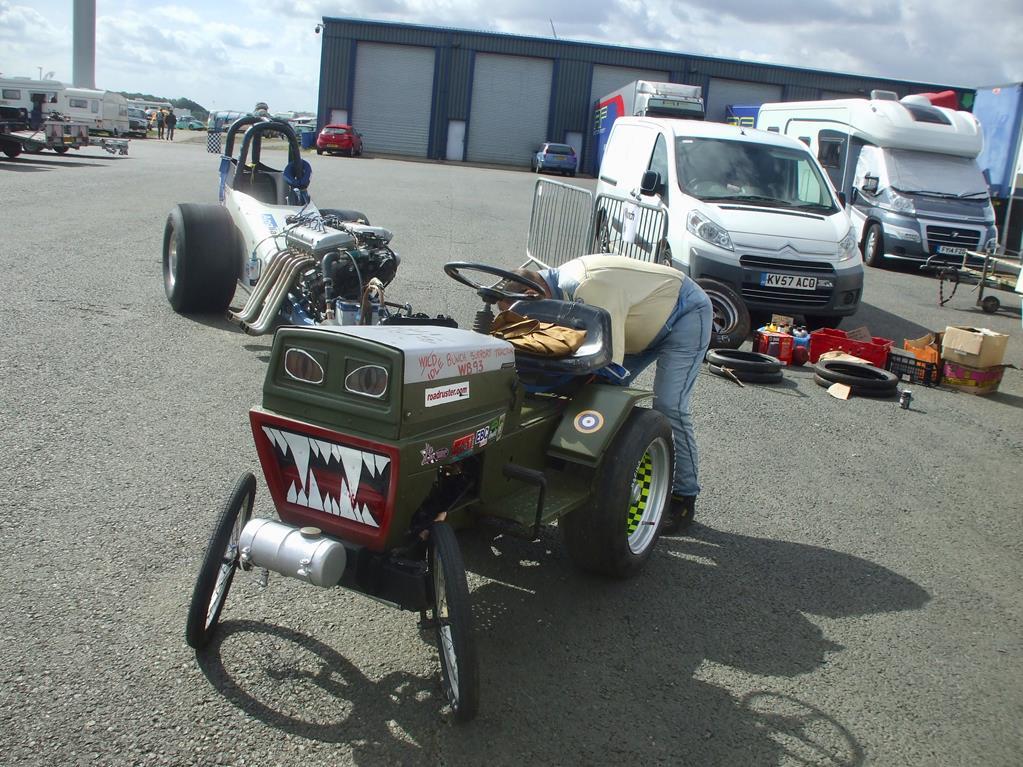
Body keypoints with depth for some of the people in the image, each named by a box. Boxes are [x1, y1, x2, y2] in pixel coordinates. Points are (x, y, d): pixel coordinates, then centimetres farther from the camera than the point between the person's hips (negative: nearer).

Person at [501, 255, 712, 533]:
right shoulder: (562, 284, -5)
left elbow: (609, 357, -36)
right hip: (651, 316, 10)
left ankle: (685, 496, -2)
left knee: (668, 406, -16)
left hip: (687, 314, -10)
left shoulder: (589, 290, -36)